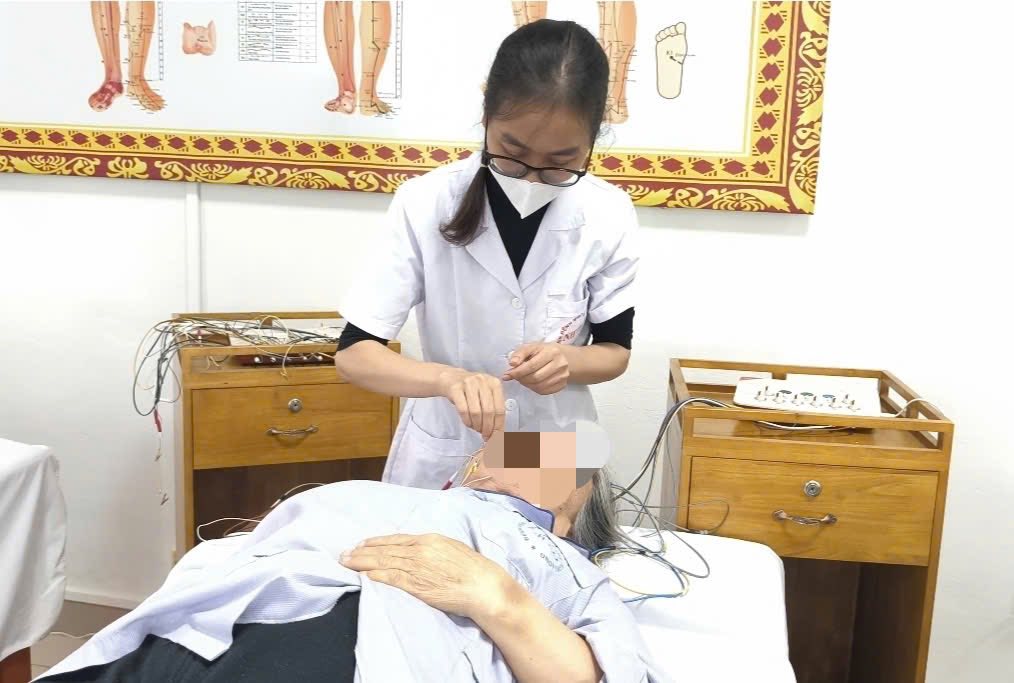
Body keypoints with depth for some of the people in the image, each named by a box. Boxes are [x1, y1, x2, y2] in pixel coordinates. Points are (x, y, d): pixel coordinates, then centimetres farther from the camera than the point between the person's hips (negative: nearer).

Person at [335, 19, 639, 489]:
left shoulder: (609, 217, -14)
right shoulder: (425, 204, -19)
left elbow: (616, 351, -2)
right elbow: (354, 353, -18)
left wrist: (569, 360, -24)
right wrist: (448, 377, -36)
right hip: (441, 461, -1)